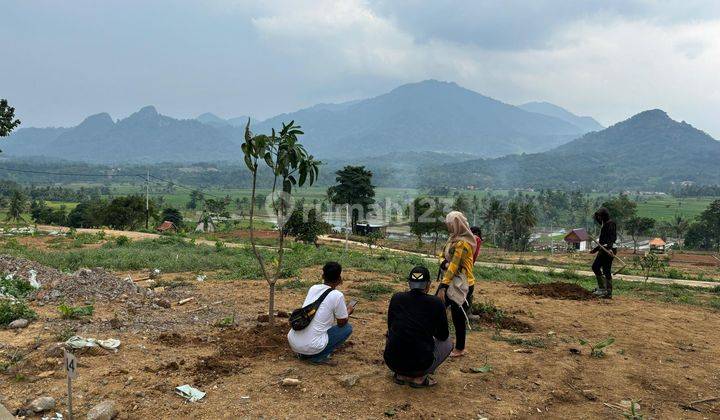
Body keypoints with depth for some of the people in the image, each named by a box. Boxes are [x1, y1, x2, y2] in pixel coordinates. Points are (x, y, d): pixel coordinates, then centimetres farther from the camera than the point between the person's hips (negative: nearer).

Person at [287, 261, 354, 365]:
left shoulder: (313, 288, 8)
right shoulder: (337, 296, -10)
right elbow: (342, 323, 3)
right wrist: (348, 311, 22)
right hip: (312, 346, -7)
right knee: (347, 328, 11)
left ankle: (303, 353, 18)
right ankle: (318, 357, 3)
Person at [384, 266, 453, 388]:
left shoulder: (396, 298, 4)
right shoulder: (436, 303, -4)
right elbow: (443, 336, 9)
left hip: (392, 362, 3)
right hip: (420, 364, -3)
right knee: (448, 342, 22)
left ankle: (401, 375, 17)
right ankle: (420, 377, 7)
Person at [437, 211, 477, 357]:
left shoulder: (463, 243, -20)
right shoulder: (455, 238, 8)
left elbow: (454, 266, -25)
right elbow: (446, 258, 16)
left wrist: (443, 287, -27)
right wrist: (445, 264, -7)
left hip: (461, 284, -9)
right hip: (452, 281, 9)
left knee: (458, 317, 5)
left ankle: (460, 349, 22)